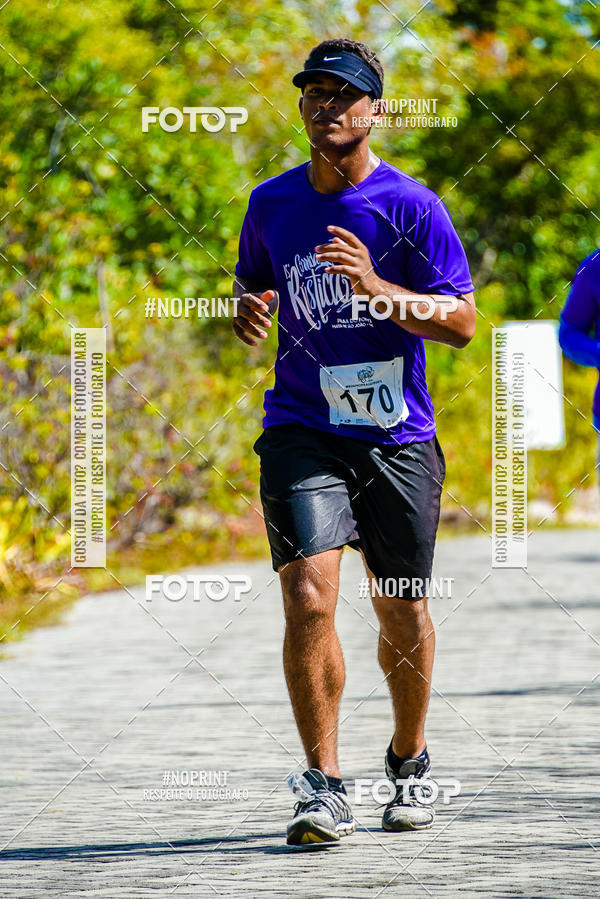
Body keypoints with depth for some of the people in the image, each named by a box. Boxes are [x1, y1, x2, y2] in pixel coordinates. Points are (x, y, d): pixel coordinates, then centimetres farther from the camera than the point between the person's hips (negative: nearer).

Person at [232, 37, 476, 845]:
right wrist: (249, 310, -1)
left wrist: (377, 288, -21)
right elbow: (253, 285, 23)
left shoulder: (412, 206, -4)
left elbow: (461, 322, -7)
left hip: (398, 437, -1)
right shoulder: (272, 204, 7)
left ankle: (409, 761, 33)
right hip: (302, 431, 1)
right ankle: (324, 788, -13)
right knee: (309, 596, -17)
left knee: (403, 616, 8)